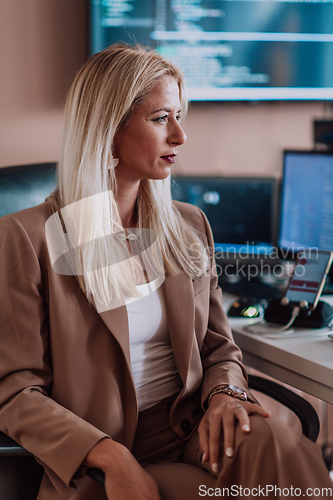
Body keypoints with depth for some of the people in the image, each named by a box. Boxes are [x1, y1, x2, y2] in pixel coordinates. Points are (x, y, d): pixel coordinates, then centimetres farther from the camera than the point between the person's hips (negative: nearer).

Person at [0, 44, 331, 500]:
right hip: (96, 463, -5)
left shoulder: (190, 226, 12)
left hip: (192, 430, 5)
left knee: (272, 442, -28)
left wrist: (224, 393, -10)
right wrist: (111, 458, -21)